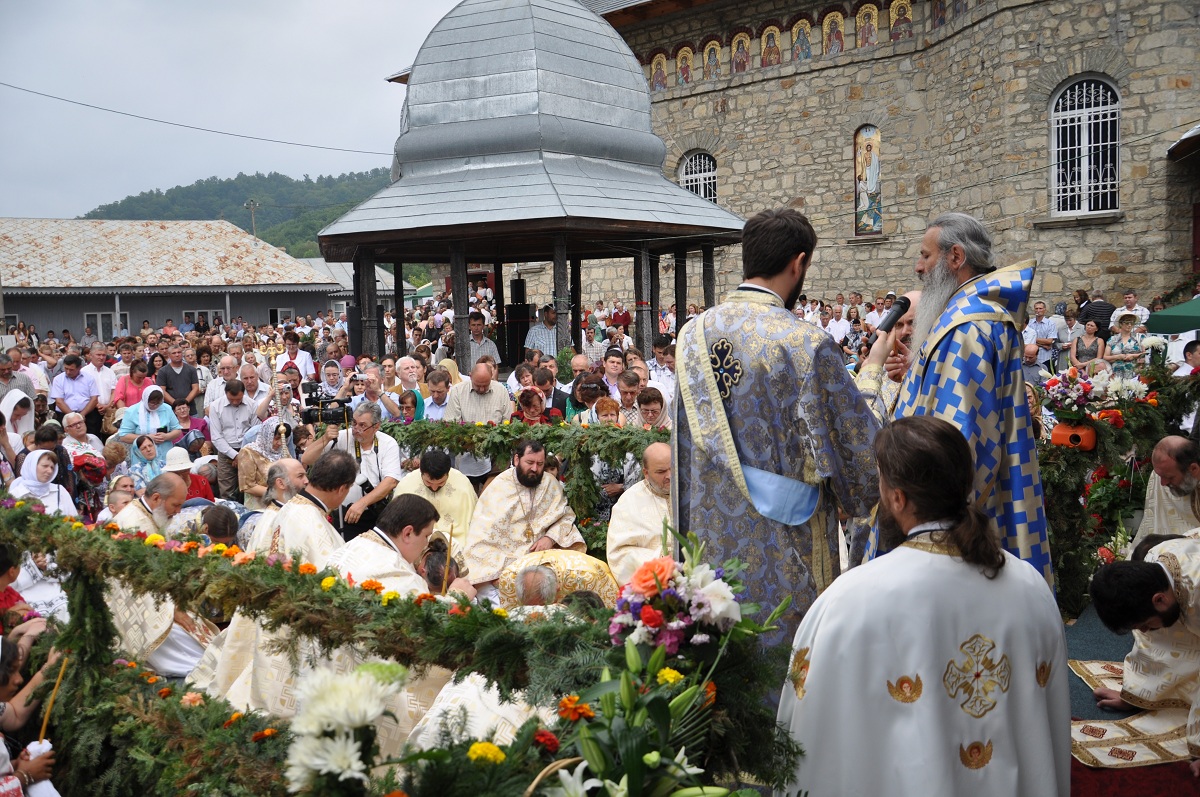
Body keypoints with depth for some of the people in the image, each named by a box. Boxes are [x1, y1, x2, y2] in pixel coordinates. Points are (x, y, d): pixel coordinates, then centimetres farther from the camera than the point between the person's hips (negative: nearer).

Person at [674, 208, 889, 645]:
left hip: (709, 539, 6)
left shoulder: (692, 334, 0)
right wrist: (873, 368, 4)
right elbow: (862, 447, -9)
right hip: (783, 556, -5)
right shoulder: (808, 344, -17)